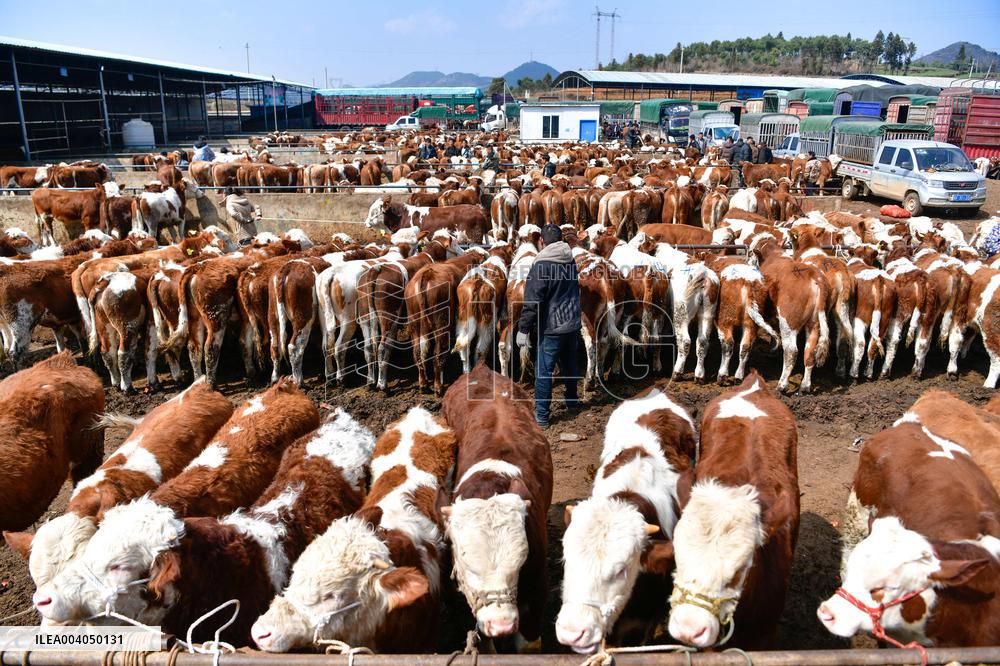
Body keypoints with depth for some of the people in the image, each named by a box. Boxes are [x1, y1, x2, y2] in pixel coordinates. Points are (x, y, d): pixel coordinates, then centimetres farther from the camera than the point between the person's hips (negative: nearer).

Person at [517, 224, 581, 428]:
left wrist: (524, 329, -14)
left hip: (552, 328, -7)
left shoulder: (541, 266, -17)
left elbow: (532, 302, -19)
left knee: (544, 370, -1)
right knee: (569, 364, 23)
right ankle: (572, 400, 39)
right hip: (573, 324, 7)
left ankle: (541, 416, 3)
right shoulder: (571, 261, 6)